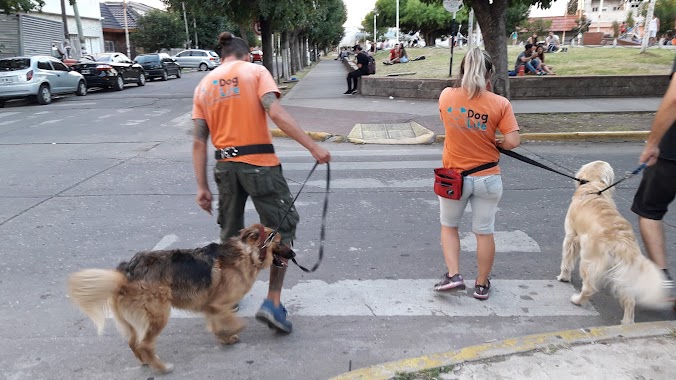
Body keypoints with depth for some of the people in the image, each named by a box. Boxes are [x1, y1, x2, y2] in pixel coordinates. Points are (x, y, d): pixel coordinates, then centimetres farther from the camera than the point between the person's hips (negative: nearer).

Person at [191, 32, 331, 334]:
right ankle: (272, 302, 0)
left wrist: (202, 187, 8)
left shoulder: (203, 86, 14)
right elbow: (275, 112, -16)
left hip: (225, 166, 5)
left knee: (230, 233, 21)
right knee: (283, 229, 7)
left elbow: (198, 142, 7)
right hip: (260, 163, -5)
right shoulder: (255, 71, 2)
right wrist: (313, 146, -16)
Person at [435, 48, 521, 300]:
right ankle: (482, 285, 28)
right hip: (487, 178, 0)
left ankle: (453, 275, 12)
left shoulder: (446, 96, -6)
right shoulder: (500, 103, -12)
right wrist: (494, 145, 4)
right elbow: (512, 142, -15)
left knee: (448, 226, 22)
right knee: (484, 232, 14)